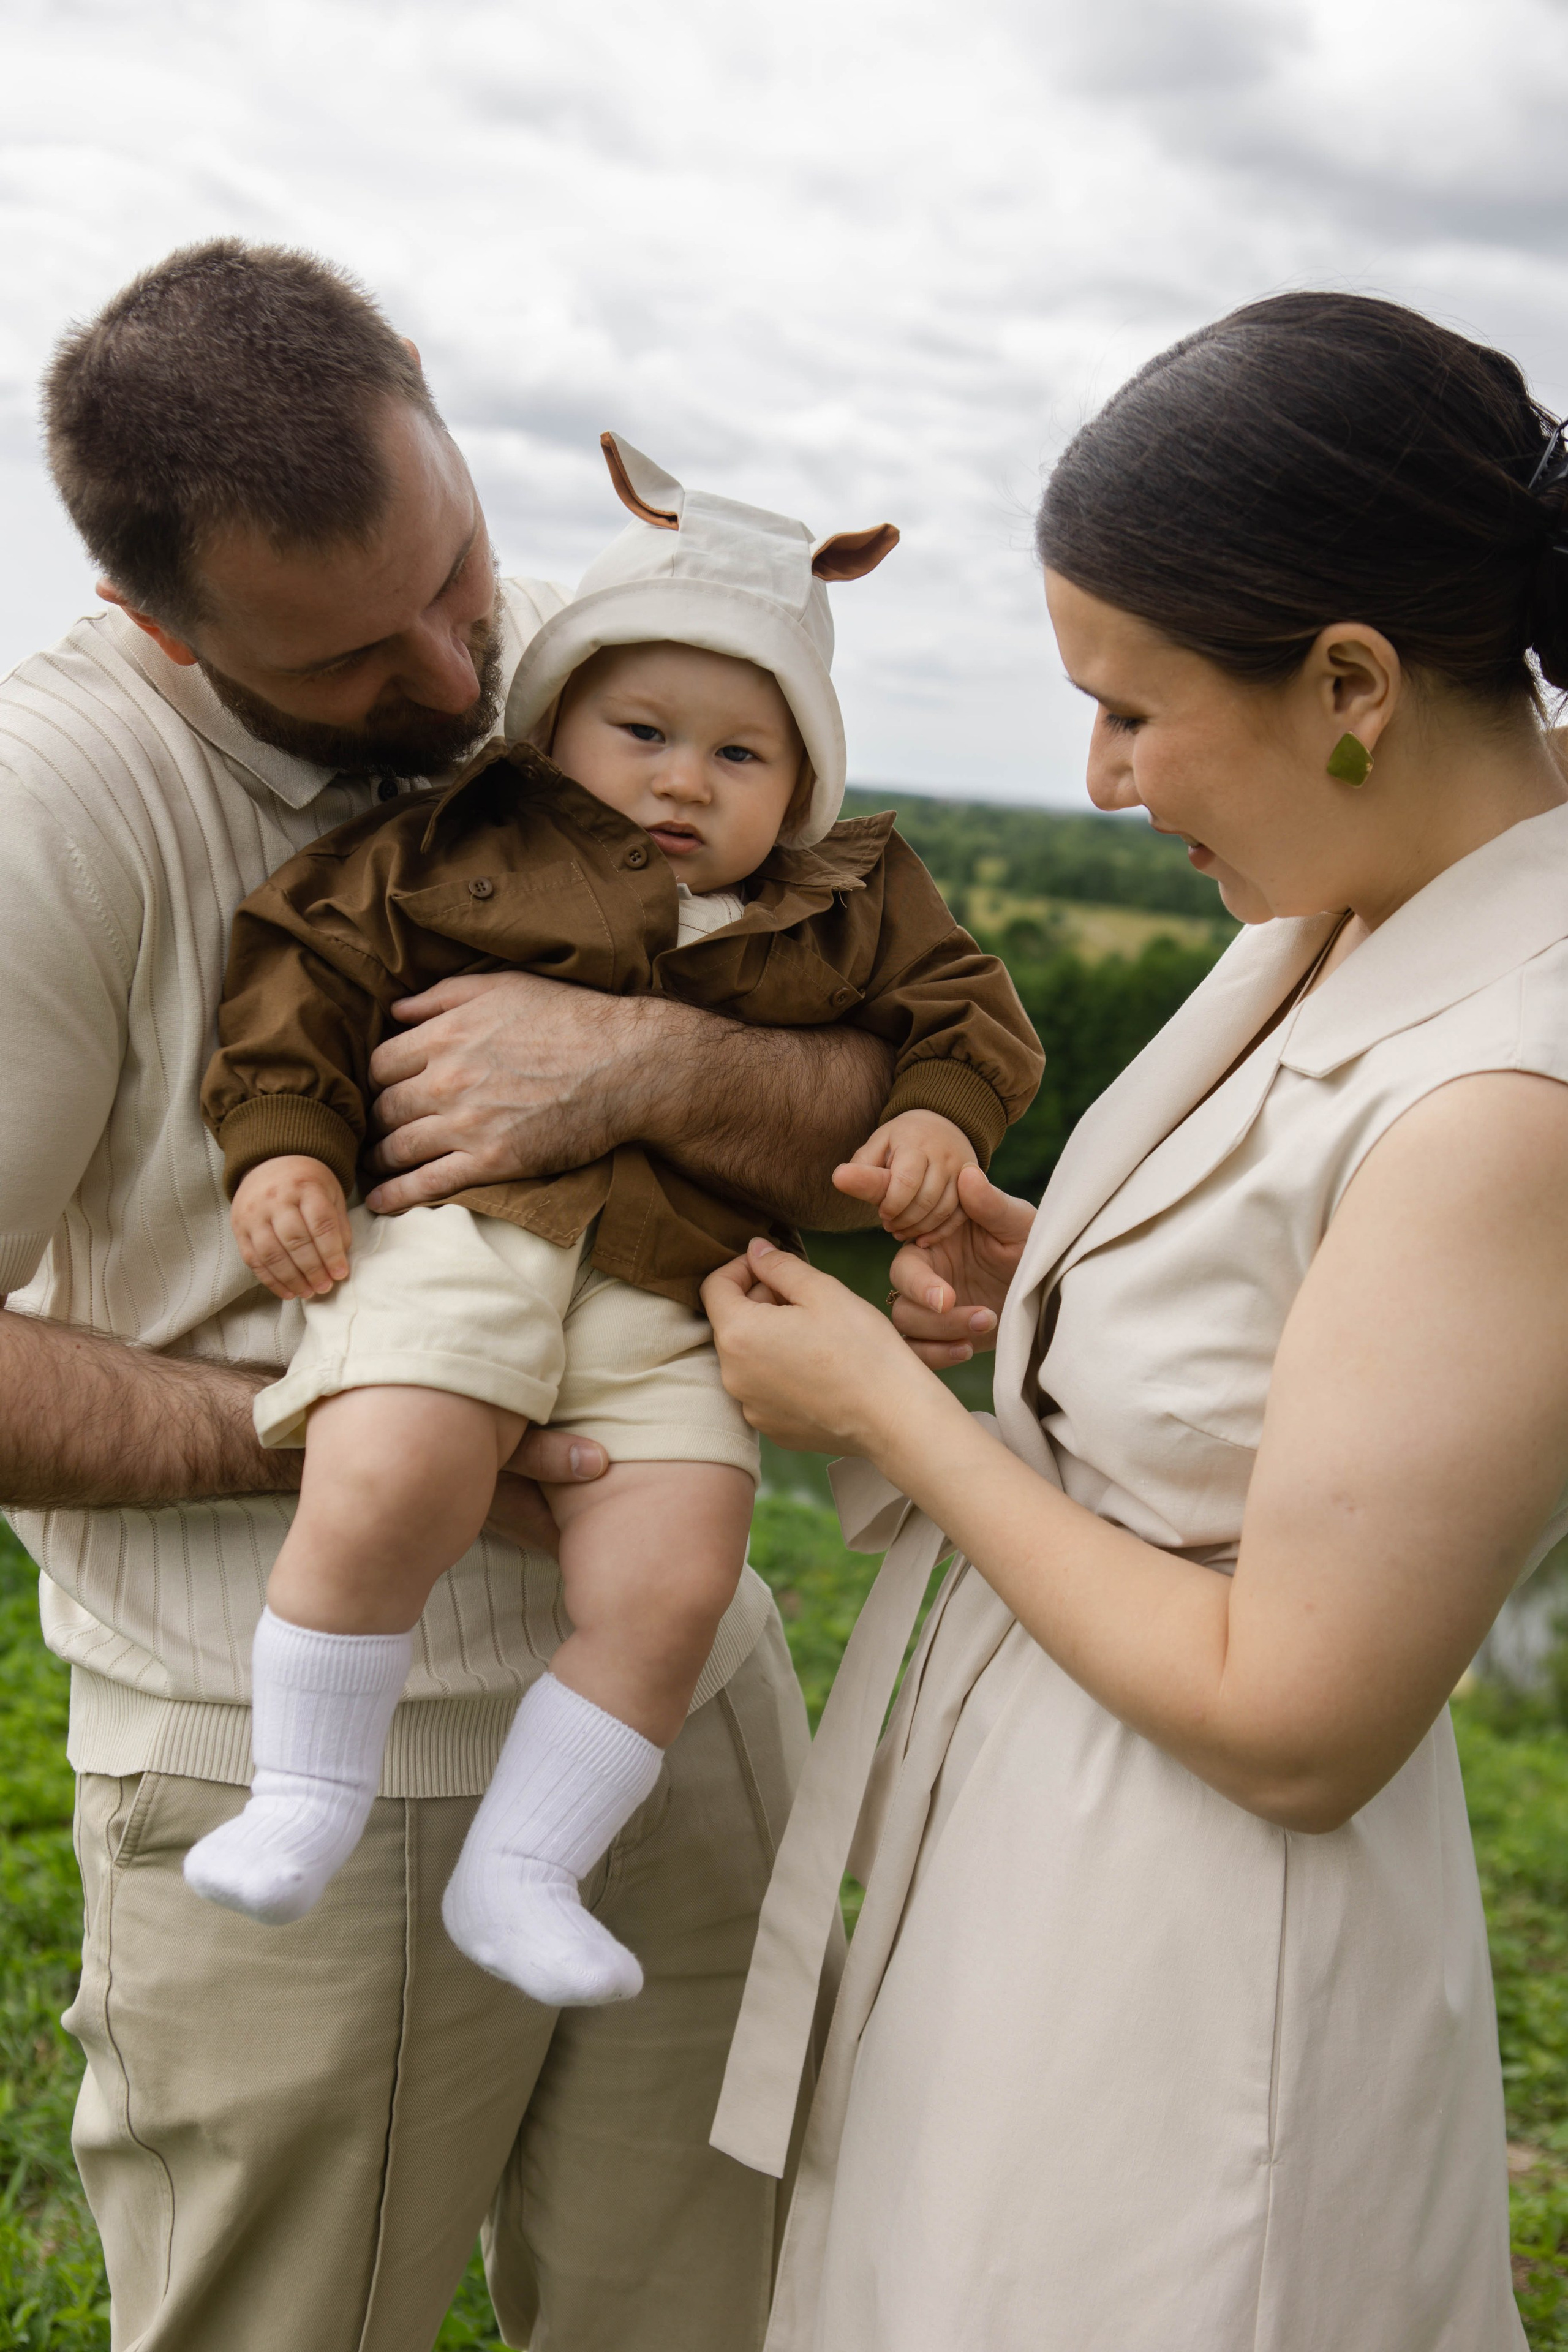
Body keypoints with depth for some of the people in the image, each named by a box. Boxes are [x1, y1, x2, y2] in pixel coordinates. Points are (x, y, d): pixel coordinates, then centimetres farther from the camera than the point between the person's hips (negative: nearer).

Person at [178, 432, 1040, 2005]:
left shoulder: (846, 910, 18)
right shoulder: (469, 842, 10)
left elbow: (967, 1008, 24)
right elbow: (312, 949, 8)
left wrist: (936, 1114, 3)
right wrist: (282, 1141, -2)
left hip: (667, 1302, 3)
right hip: (455, 1229, -2)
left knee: (674, 1584, -14)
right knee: (382, 1495, -26)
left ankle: (518, 1872, 5)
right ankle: (301, 1802, -2)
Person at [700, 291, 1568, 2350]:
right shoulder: (1358, 909, -1)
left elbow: (1294, 1730, -25)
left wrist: (887, 1408, -16)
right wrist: (1052, 1272, -3)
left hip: (1196, 1933, -8)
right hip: (1037, 1833, 9)